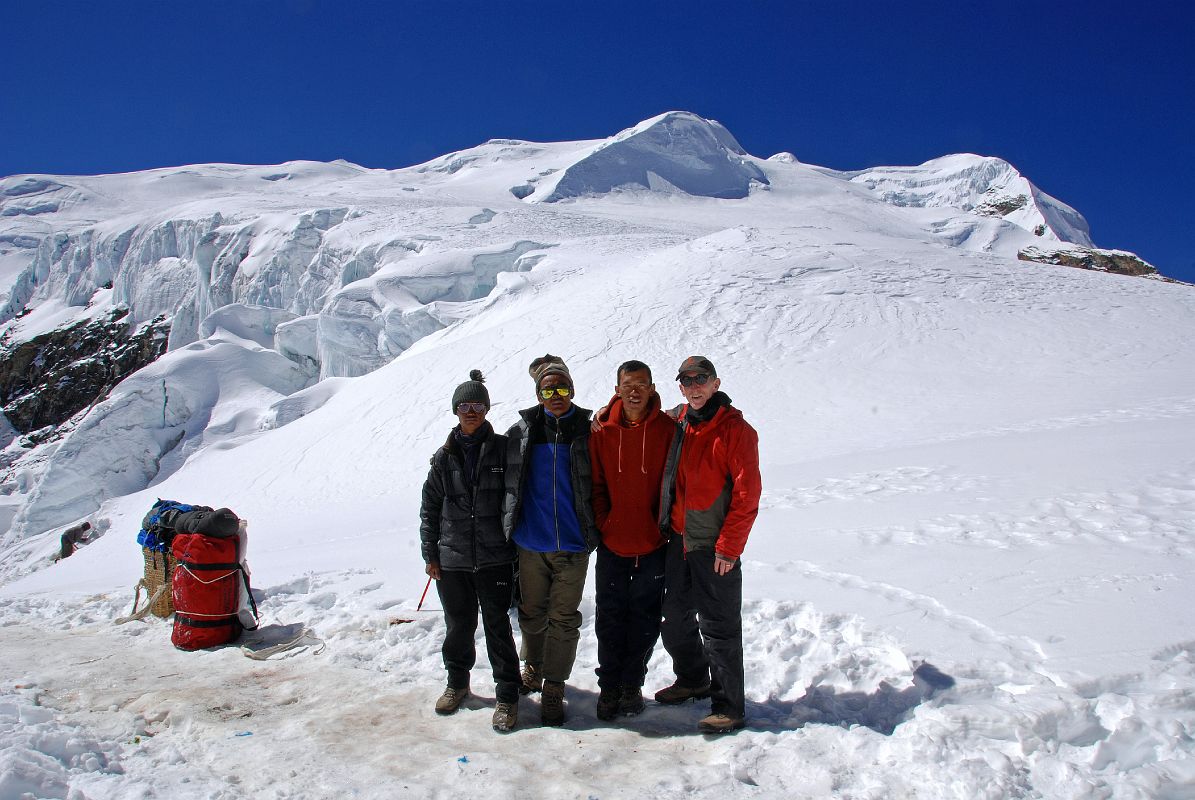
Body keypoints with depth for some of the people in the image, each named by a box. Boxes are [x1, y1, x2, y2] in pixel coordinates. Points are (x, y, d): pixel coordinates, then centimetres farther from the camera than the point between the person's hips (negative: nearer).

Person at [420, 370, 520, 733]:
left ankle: (507, 694, 14)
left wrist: (517, 545, -2)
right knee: (458, 625, 14)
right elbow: (429, 507, 10)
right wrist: (430, 552, 7)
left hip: (495, 557, -2)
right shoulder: (445, 457, 5)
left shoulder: (502, 448, -1)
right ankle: (457, 682, 35)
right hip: (452, 559, 3)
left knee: (497, 625, 1)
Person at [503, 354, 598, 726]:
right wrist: (509, 525, 6)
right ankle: (533, 664, 40)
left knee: (564, 618, 5)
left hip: (573, 545, -2)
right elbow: (507, 481, 8)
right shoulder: (521, 432, 1)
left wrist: (595, 529, -2)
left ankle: (554, 687, 18)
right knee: (532, 612, 16)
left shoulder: (587, 432, -3)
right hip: (530, 542, 2)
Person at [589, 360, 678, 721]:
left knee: (645, 619, 11)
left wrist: (663, 527, -6)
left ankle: (632, 684, 27)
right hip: (612, 543, 1)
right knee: (610, 619, 10)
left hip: (652, 545, -1)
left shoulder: (668, 430, -7)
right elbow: (596, 484, 4)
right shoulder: (602, 430, -3)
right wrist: (603, 524, -2)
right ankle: (609, 686, 24)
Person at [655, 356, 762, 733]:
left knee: (718, 629, 0)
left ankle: (729, 707, 13)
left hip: (715, 548, -7)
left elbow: (746, 495, -14)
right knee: (675, 618, 17)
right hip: (679, 540, 7)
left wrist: (728, 546, -16)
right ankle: (693, 679, 38)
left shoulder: (736, 430, -11)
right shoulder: (677, 422, 7)